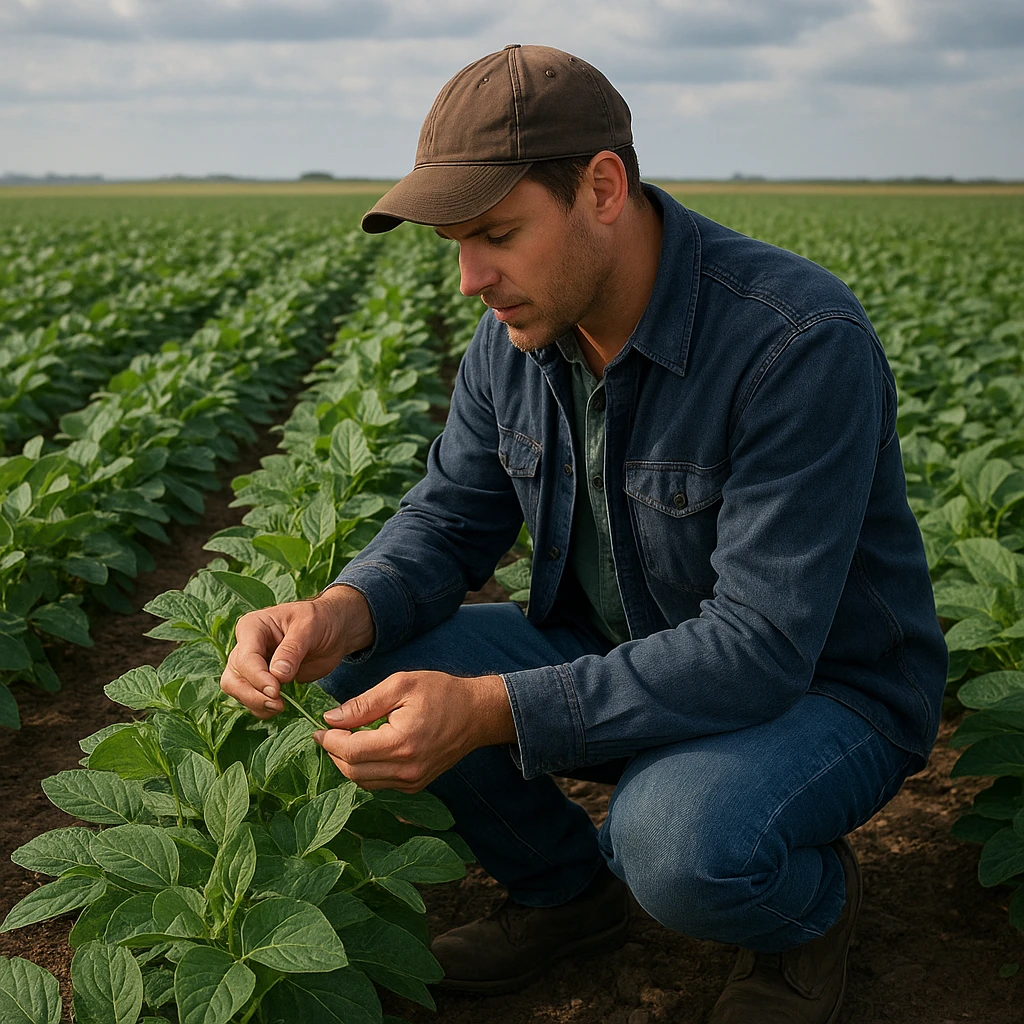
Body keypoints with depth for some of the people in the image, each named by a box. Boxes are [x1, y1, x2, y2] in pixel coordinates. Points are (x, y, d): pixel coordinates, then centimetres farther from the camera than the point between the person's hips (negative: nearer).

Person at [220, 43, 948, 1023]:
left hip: (821, 690, -6)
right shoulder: (515, 338, -7)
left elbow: (761, 649, -33)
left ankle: (814, 899, 1)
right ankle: (568, 886, 11)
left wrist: (489, 711, -40)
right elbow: (449, 519, -1)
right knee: (369, 662, -10)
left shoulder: (802, 342, -30)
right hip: (624, 667, 6)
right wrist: (341, 611, -25)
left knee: (675, 840, -37)